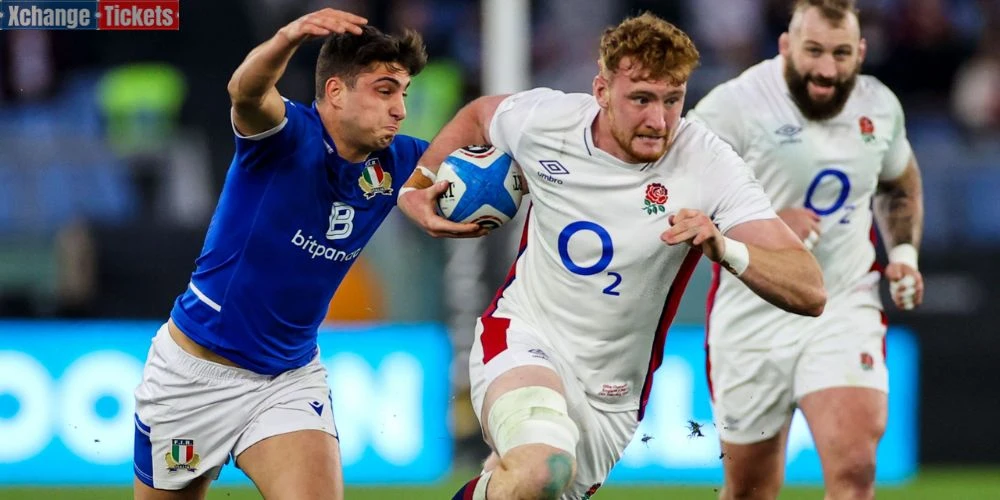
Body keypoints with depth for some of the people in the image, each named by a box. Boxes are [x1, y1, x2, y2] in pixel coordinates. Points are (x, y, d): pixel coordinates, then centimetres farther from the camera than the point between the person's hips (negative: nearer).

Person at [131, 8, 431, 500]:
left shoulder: (393, 164, -4)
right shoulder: (288, 134, -20)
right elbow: (246, 91, -43)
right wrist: (288, 38, -65)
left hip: (291, 380, 4)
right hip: (194, 370, -4)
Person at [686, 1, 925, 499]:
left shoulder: (880, 106, 3)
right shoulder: (736, 104, -13)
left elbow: (901, 184, 25)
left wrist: (904, 252, 8)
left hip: (845, 309, 2)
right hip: (752, 320, -2)